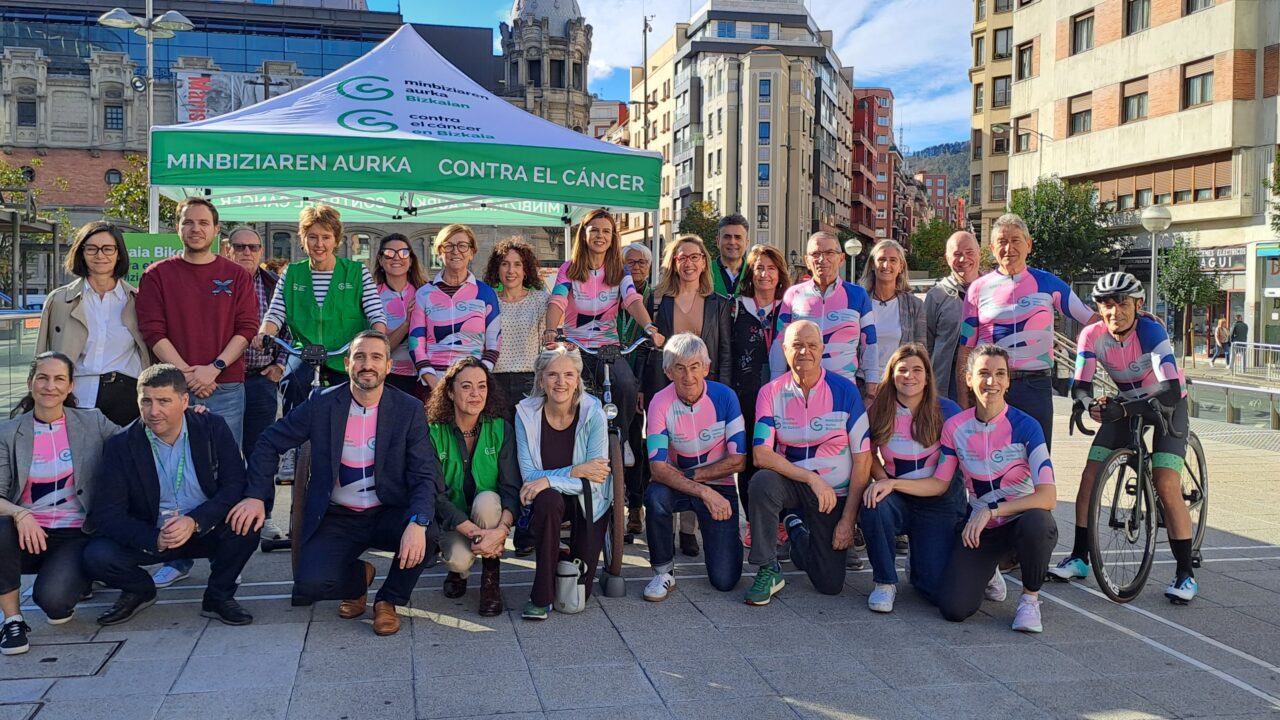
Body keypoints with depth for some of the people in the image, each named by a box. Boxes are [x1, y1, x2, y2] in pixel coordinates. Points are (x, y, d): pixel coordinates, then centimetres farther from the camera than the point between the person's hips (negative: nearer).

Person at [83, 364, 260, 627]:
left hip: (207, 533, 0)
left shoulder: (213, 428, -9)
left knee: (245, 521, -29)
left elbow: (237, 484, -16)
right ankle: (140, 590, 12)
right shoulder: (121, 445, -9)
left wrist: (195, 521, -31)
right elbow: (105, 513, -13)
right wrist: (154, 539, -29)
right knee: (97, 556, -24)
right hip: (150, 538, 1)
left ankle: (219, 597, -4)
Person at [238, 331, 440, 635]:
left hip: (388, 515, 0)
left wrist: (417, 523, -31)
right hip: (337, 519, 1)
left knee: (428, 532, -32)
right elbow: (269, 443, 5)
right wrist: (256, 496, -9)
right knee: (311, 585, -24)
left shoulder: (409, 410, -6)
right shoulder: (322, 404, -4)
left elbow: (425, 476, -12)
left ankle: (388, 600, 0)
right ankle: (359, 577, 16)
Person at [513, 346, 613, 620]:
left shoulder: (593, 412, -19)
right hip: (547, 503, 0)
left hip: (588, 501, 0)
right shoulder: (526, 413, -14)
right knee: (548, 501, -38)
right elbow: (529, 475, -16)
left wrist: (549, 480, -32)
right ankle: (542, 597, -21)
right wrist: (574, 471, -26)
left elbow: (595, 478, -22)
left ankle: (572, 557, 33)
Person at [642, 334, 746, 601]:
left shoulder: (724, 397, -13)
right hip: (677, 487, 0)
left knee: (725, 580, -10)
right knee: (655, 495, -37)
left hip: (718, 488, 0)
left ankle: (725, 539, 26)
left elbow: (737, 461, -11)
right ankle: (663, 571, -13)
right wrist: (704, 492, -33)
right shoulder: (660, 403, -15)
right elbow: (658, 467, -23)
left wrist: (690, 475, -14)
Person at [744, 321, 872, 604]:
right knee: (762, 481, -35)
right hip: (791, 482, 0)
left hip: (834, 492, 0)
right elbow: (761, 455, -16)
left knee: (830, 584, -3)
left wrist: (848, 520, -11)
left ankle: (797, 529, 29)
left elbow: (862, 460, -9)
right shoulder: (771, 393, -8)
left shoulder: (845, 390, -11)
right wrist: (812, 478, -27)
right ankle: (767, 570, -15)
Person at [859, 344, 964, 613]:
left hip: (938, 503, -1)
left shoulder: (947, 412, -10)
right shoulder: (879, 412, -5)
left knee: (941, 591, -14)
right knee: (874, 506, -37)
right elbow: (869, 455, 13)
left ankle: (921, 561, 24)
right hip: (897, 500, 1)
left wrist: (893, 482, -24)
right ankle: (885, 582, -12)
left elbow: (943, 483, -12)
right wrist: (883, 480, -9)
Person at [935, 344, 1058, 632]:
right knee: (953, 608, -19)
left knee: (1036, 522, -40)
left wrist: (991, 510, -28)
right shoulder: (955, 428, -3)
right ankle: (988, 574, 19)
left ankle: (1030, 598, -9)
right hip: (979, 529, 2)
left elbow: (1047, 497, -22)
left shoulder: (1025, 427, -13)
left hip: (1023, 520, -2)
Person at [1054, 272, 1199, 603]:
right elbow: (1080, 384, -21)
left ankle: (1185, 572, -6)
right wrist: (1088, 403, -43)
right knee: (1089, 477, -5)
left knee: (1167, 486, -19)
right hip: (1125, 405, 4)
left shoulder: (1151, 331, -30)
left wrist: (1124, 408, -49)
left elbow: (1171, 389, -38)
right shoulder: (1092, 335, -19)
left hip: (1167, 403, -4)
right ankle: (1079, 558, 9)